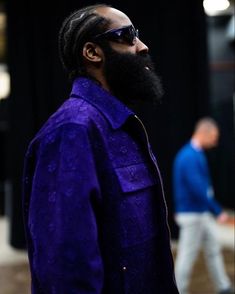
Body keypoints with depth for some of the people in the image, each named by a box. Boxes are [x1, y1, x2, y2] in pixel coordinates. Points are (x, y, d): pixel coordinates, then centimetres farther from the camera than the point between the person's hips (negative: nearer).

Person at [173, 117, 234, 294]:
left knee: (214, 249, 14)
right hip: (191, 214, -10)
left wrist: (215, 210, 15)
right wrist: (218, 211, -23)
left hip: (203, 214, 10)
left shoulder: (197, 154, 9)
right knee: (188, 255, -1)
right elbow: (198, 189, -27)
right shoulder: (189, 157, -22)